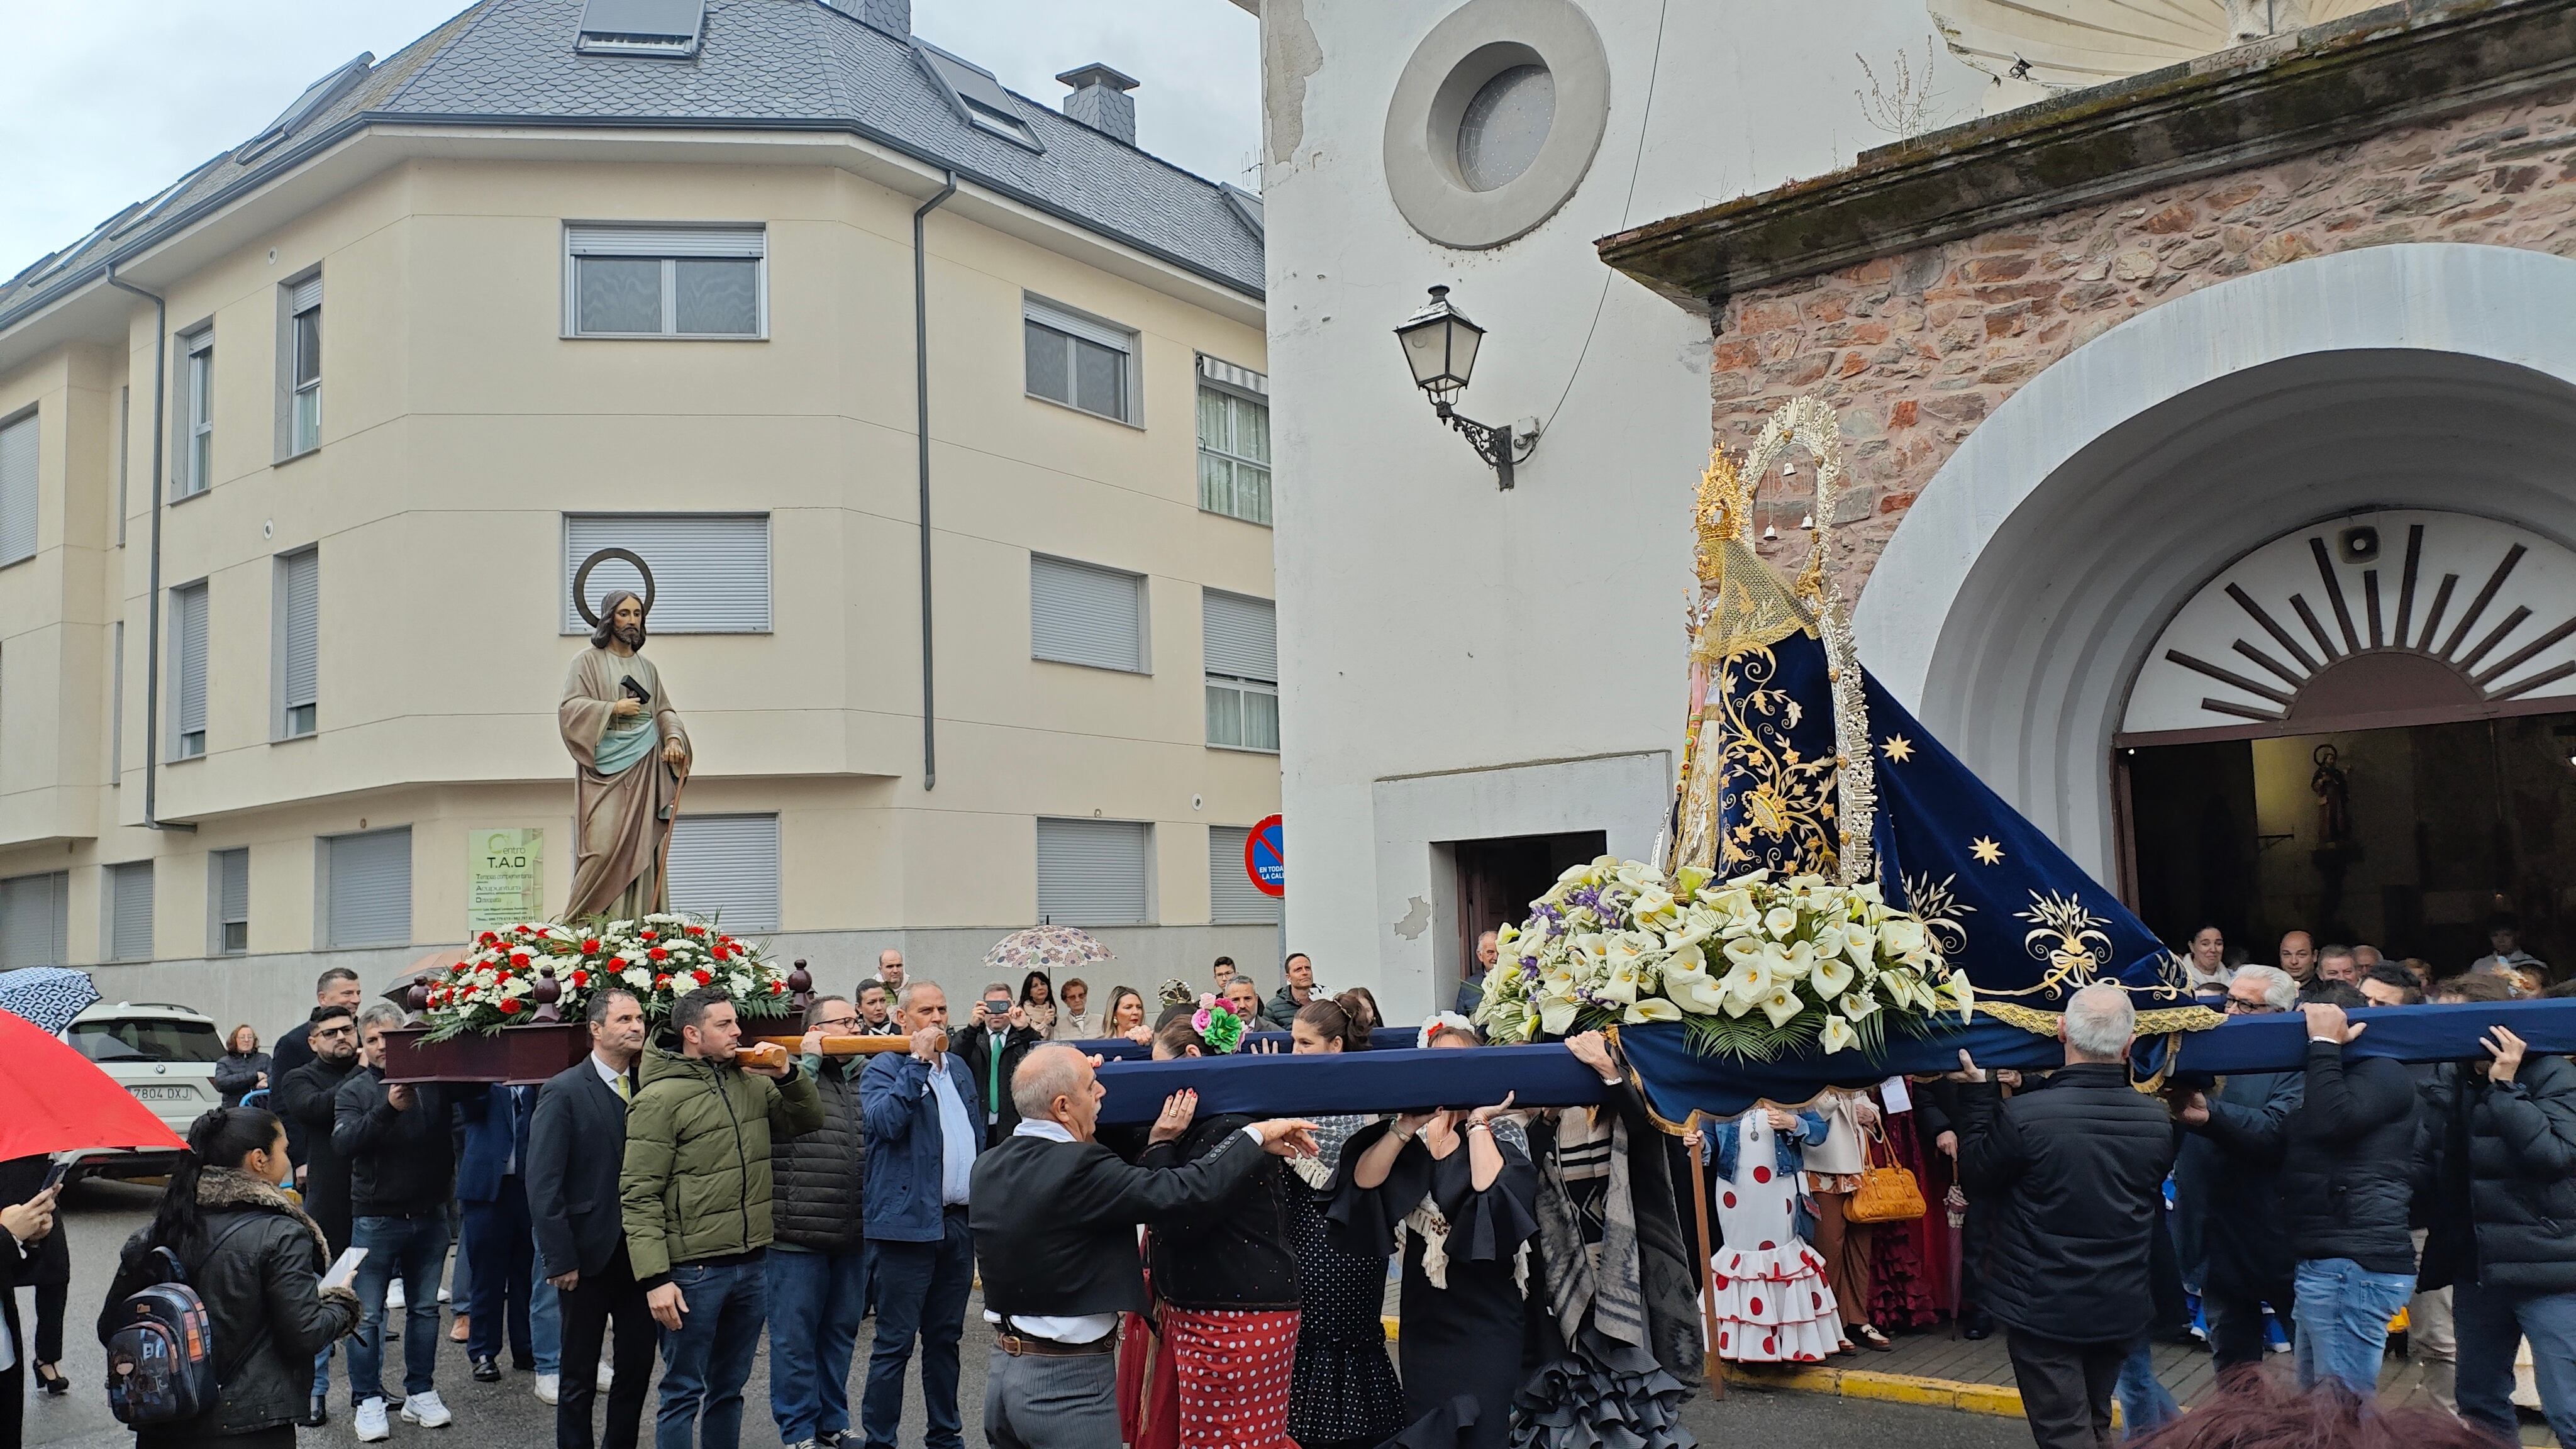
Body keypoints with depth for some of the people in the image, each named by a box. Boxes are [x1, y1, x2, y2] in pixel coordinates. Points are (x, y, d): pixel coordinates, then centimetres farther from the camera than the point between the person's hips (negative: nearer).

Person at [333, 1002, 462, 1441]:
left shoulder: (432, 1081, -1)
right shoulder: (354, 1091, -4)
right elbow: (343, 1142, -19)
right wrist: (388, 1108, -32)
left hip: (429, 1216, 2)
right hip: (375, 1219, -2)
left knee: (425, 1309, 13)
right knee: (368, 1316, 4)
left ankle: (420, 1393, 25)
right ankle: (369, 1401, 16)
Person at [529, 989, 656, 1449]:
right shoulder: (564, 1092, -9)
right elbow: (543, 1183, -12)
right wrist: (560, 1259, -15)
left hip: (640, 1252, 4)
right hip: (590, 1254, -4)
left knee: (638, 1364, 11)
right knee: (580, 1376, 8)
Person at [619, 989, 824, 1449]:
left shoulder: (750, 1083, 7)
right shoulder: (660, 1098, -11)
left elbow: (809, 1119, 17)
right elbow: (639, 1196, -13)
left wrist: (788, 1075, -2)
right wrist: (655, 1278, -18)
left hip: (753, 1264, 6)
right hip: (694, 1271, -6)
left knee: (729, 1388, 16)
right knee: (683, 1393, 5)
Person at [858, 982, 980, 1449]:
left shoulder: (958, 1068, 15)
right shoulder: (883, 1068, -6)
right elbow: (884, 1121, -25)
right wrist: (918, 1061, -21)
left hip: (958, 1221, 7)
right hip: (907, 1221, -6)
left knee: (945, 1337, 16)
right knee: (895, 1342, -2)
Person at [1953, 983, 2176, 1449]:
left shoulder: (2023, 1116, -24)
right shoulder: (2158, 1122, -9)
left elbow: (1976, 1175, -6)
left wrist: (1978, 1092, 1)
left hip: (2041, 1310, -5)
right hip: (2120, 1309, 5)